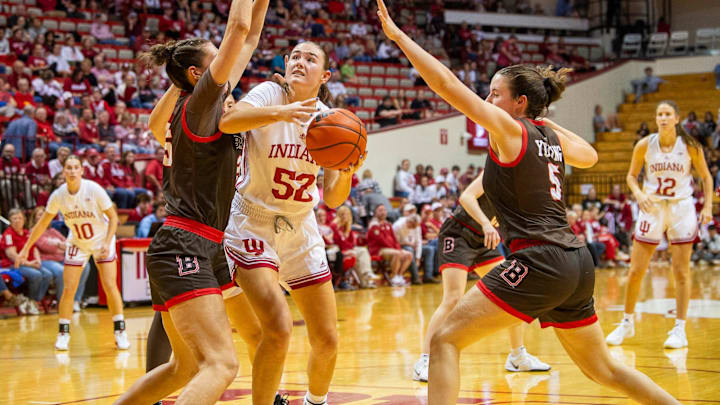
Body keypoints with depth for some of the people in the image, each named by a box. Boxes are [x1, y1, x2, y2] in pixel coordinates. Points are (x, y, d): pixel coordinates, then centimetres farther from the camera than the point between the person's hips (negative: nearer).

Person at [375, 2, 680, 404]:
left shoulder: (510, 128, -5)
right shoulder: (551, 136, 14)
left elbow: (446, 83, -10)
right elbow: (589, 155, 37)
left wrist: (397, 34, -5)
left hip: (539, 262, -9)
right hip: (577, 262, 9)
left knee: (445, 340, -7)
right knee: (602, 367, 24)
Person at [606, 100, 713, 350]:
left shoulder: (690, 146, -6)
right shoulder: (645, 145, -5)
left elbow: (706, 177, 5)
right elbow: (632, 175, 7)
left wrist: (708, 206, -5)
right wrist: (638, 193, -13)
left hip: (681, 209, -1)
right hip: (652, 208, 1)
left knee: (681, 271, -1)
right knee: (636, 271, 2)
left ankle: (679, 329, 7)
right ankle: (627, 324, 18)